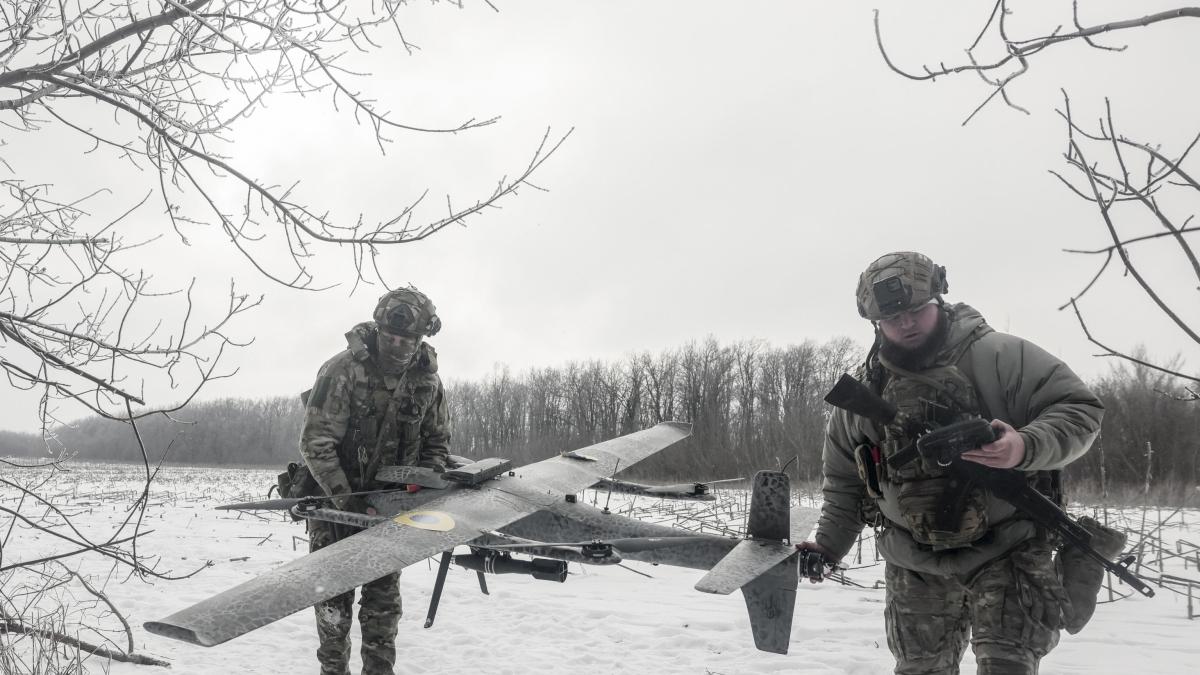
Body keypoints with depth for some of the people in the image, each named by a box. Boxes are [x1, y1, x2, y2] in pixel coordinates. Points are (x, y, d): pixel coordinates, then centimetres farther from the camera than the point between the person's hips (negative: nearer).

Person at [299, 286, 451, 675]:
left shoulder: (427, 380, -5)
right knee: (335, 594, 3)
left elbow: (437, 443, 7)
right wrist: (347, 500, -25)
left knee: (384, 598, 5)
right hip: (337, 498, -3)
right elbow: (315, 442, -19)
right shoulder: (343, 370, -19)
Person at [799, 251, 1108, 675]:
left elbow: (1079, 409, -12)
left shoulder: (999, 356, -12)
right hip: (915, 566, 4)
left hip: (1005, 550, -3)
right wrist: (828, 545, 5)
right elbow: (843, 481, 11)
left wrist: (1025, 448, -30)